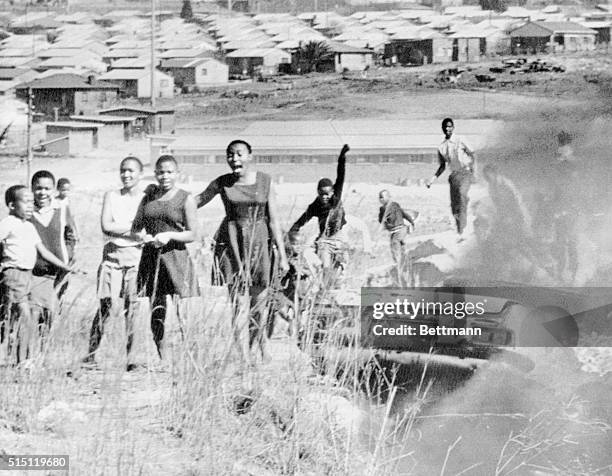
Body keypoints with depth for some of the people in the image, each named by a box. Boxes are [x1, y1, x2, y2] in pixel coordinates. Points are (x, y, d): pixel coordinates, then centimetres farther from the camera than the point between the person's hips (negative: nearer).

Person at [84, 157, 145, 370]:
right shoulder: (112, 196, 9)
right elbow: (106, 226, -3)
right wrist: (133, 228, -9)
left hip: (136, 255, 0)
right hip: (113, 254, 0)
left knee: (133, 307, -3)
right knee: (106, 305, -7)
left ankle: (129, 357, 2)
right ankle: (91, 353, -1)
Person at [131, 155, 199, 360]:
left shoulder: (185, 199, 2)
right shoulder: (149, 196, 14)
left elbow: (192, 234, -1)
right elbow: (136, 227, 18)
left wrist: (170, 235, -16)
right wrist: (143, 236, -4)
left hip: (175, 257, -4)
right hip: (151, 256, 4)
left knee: (181, 312, -9)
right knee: (156, 311, 5)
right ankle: (162, 359, 12)